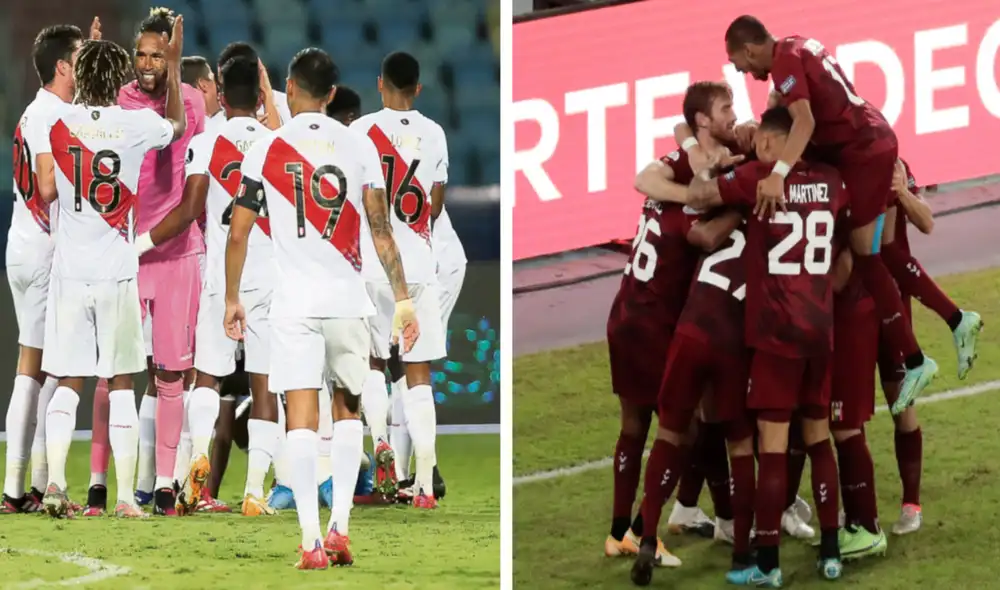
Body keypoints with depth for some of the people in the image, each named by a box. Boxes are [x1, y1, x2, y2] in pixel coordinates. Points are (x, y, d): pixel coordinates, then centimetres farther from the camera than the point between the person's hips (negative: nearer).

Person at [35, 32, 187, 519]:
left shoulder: (57, 124, -3)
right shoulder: (136, 125, -4)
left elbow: (46, 191, 7)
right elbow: (177, 125, 17)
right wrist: (173, 65, 24)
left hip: (70, 270, 1)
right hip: (117, 271, -1)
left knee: (69, 382, 8)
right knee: (120, 383, 6)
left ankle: (55, 480, -6)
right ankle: (125, 494, 4)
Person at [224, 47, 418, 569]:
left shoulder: (266, 150, 0)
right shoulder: (358, 145, 2)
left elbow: (238, 234, 1)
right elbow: (381, 229, -1)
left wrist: (232, 300, 12)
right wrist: (402, 300, 3)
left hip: (294, 301, -1)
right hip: (348, 299, 1)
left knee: (302, 418, -2)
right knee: (347, 409, 18)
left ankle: (311, 541, -9)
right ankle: (340, 526, 8)